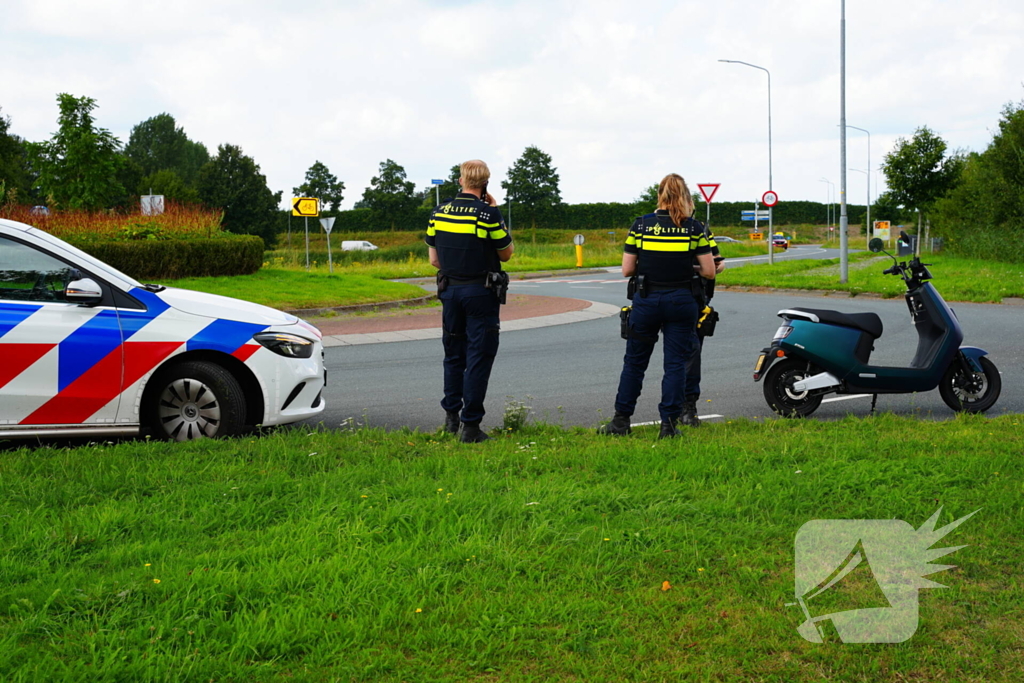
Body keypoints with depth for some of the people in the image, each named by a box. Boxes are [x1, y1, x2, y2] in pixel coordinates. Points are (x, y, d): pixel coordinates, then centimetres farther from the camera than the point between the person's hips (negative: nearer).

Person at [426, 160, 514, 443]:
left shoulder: (438, 214, 3)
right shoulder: (488, 214, -13)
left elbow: (434, 260, 7)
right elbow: (506, 254, -2)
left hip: (450, 290, 5)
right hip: (481, 292, -5)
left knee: (454, 355, 17)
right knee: (478, 358, 0)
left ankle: (451, 416, 25)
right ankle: (471, 425, -1)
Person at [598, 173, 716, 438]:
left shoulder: (640, 224, -2)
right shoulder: (694, 227, -3)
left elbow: (627, 270, -3)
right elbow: (709, 272, -4)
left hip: (647, 300, 1)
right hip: (681, 302, -1)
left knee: (634, 362, 12)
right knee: (676, 364, 5)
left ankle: (621, 420, 17)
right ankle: (669, 424, 4)